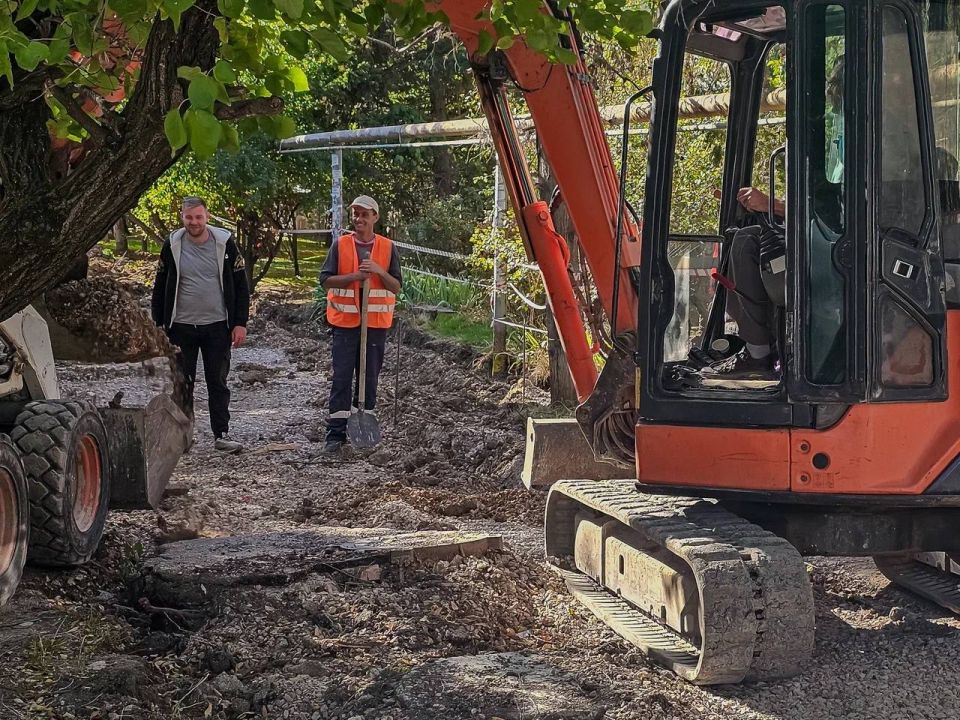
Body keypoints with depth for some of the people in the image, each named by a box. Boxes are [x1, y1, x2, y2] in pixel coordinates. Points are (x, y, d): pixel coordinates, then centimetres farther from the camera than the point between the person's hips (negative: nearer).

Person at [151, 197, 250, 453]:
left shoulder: (225, 243, -3)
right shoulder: (172, 246, 0)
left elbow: (240, 285, 2)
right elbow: (160, 287, 8)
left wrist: (240, 323, -3)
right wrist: (159, 325, 5)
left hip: (217, 326, -1)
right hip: (181, 327, 1)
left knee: (218, 383, 5)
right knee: (182, 384, 7)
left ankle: (221, 434, 11)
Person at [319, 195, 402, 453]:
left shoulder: (388, 248, 4)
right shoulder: (340, 245, 2)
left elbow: (396, 287, 2)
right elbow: (325, 280, -3)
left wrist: (379, 271, -16)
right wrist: (354, 276, -16)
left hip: (376, 323, 1)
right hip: (344, 322, -1)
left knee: (369, 379, 7)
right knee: (341, 378, -2)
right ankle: (336, 434, 0)